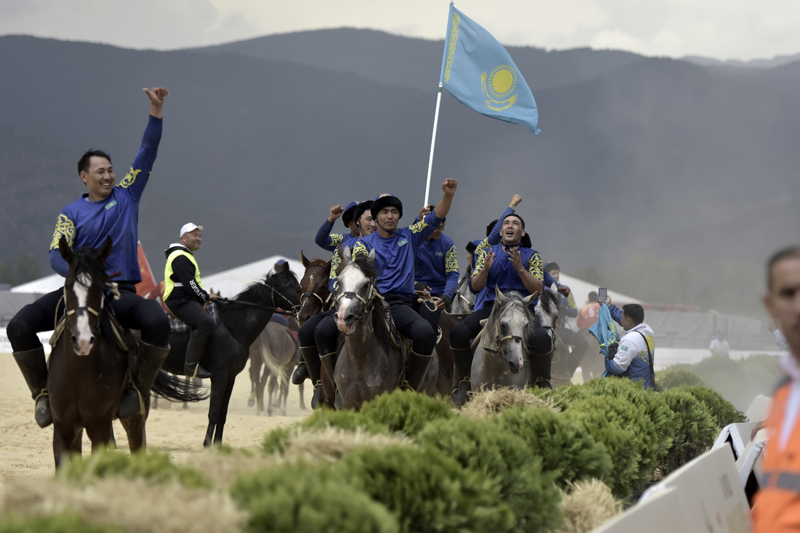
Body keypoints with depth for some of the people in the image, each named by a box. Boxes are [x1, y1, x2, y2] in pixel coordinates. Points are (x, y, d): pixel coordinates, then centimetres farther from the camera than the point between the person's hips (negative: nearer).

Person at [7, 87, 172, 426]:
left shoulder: (126, 196, 11)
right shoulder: (71, 213, 8)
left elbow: (147, 153, 6)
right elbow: (56, 255, -4)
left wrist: (156, 110, -4)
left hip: (121, 291, -1)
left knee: (157, 322, -33)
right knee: (19, 327, -19)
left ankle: (138, 387, -15)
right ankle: (42, 392, -2)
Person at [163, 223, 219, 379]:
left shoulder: (186, 256, 25)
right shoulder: (180, 257, -11)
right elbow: (189, 284, -19)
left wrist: (204, 297, 16)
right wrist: (206, 297, -10)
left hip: (189, 300, 12)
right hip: (180, 301, -12)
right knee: (205, 322, -32)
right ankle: (191, 365, -32)